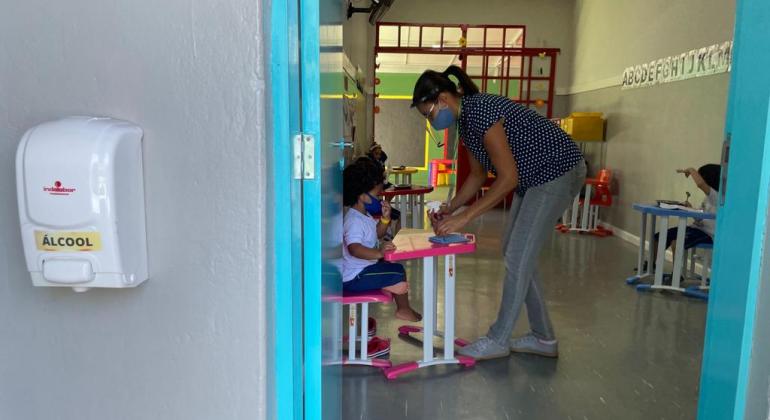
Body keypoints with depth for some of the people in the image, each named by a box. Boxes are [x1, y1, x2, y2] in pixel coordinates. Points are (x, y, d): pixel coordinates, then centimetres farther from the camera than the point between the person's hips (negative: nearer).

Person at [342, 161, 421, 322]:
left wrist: (385, 218, 2)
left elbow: (377, 234, 20)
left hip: (363, 267, 11)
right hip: (354, 277, -11)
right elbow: (354, 248, -41)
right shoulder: (354, 221, -26)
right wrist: (379, 253, -54)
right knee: (399, 277, -11)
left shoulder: (364, 215, 8)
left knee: (398, 269, 21)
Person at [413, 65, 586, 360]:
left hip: (559, 170, -10)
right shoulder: (465, 120, 4)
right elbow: (478, 175, 13)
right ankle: (543, 338, 20)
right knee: (514, 251, 10)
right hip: (534, 177, 10)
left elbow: (508, 178, -26)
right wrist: (449, 209, 2)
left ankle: (498, 340, 8)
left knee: (518, 255, -7)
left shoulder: (481, 111, -25)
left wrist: (465, 217, -25)